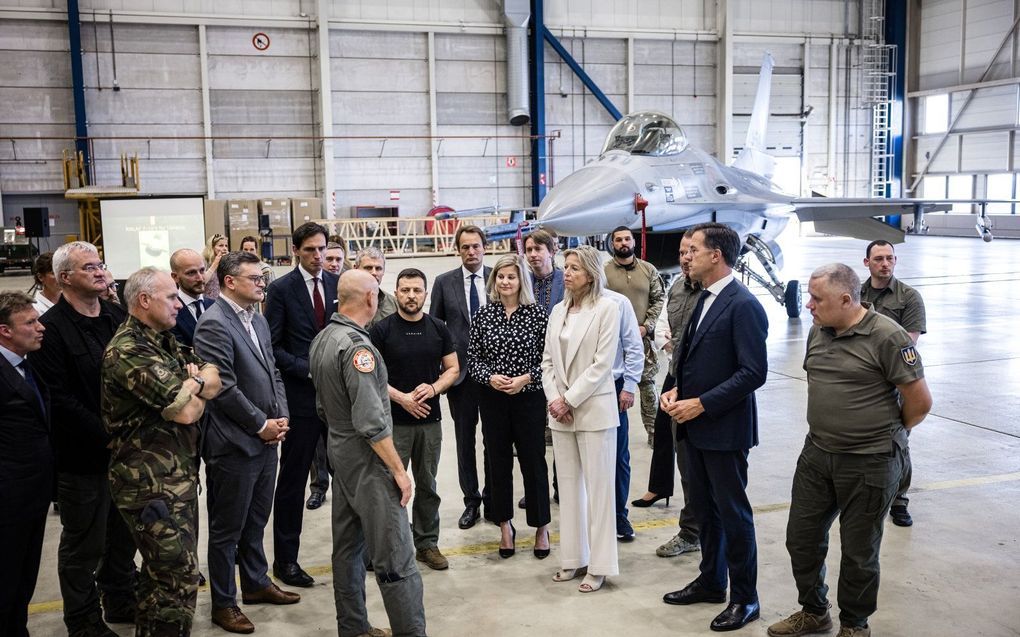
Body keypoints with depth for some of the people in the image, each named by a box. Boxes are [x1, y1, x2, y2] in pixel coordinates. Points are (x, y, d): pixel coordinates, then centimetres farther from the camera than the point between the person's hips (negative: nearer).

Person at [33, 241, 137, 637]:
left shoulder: (118, 317, 7)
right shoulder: (52, 328, -13)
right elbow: (59, 399, -18)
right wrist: (107, 436, -18)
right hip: (83, 456, -6)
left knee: (124, 534, 19)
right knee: (84, 544, 10)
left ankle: (121, 602, 37)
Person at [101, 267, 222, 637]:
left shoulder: (164, 342, 12)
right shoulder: (128, 351, -18)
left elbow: (215, 383, 9)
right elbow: (186, 412, -21)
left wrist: (190, 386, -12)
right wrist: (198, 385, -1)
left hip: (178, 477, 9)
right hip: (151, 484, -9)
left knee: (163, 571, 19)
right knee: (178, 578, -6)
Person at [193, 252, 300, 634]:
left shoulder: (257, 319, 10)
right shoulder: (214, 324, -17)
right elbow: (224, 388, -21)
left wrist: (280, 417, 2)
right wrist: (262, 424, -13)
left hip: (266, 440, 8)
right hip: (233, 444, -8)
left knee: (256, 521, 21)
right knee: (227, 529, 7)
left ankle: (256, 583, 37)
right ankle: (224, 603, 20)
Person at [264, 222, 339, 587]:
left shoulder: (337, 284, 7)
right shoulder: (281, 289, -5)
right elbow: (273, 346, -7)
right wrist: (308, 369, -15)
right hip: (301, 396, -4)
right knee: (293, 479, 6)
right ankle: (285, 560, 16)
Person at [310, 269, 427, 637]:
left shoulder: (321, 340, 6)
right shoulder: (356, 345, -22)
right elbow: (371, 422, -24)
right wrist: (398, 470, -18)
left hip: (339, 452, 10)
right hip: (368, 460, -10)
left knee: (348, 547, 15)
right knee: (395, 557, -5)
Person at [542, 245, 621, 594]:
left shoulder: (607, 309, -7)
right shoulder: (558, 310, 11)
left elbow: (602, 364, -12)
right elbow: (547, 360, 11)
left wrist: (570, 400, -12)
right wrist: (554, 399, -3)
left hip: (594, 410, -6)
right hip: (560, 411, 6)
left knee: (598, 486, 1)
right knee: (568, 485, 10)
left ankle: (599, 565, 9)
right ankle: (573, 559, 20)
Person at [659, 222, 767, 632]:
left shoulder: (743, 305, -17)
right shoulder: (704, 299, 11)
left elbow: (754, 372, -21)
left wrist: (701, 404, -20)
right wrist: (677, 390, 2)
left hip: (724, 428, -9)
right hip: (696, 426, 9)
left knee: (733, 512, 3)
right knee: (704, 507, 18)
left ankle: (745, 597, 17)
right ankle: (711, 582, 34)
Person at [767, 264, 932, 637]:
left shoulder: (887, 337, -17)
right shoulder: (818, 332, 4)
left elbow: (920, 401, -12)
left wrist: (885, 434, 3)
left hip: (869, 463, -6)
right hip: (817, 454, 7)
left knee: (858, 550, 8)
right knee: (802, 537, 13)